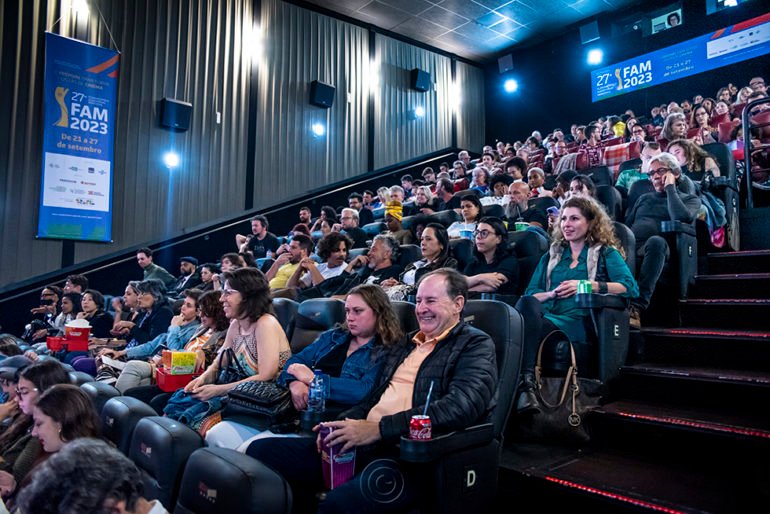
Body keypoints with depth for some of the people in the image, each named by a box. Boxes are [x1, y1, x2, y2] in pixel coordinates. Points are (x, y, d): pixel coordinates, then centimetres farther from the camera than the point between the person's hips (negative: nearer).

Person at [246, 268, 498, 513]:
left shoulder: (476, 345, 0)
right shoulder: (407, 343, 22)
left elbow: (461, 406, -17)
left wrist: (378, 429, -21)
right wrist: (343, 424, 0)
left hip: (410, 457, -7)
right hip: (362, 444, 7)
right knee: (261, 450, -3)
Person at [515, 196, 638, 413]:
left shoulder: (606, 253, 19)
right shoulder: (552, 255, 29)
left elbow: (630, 287, 1)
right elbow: (529, 294, 20)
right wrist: (551, 293, -2)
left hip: (579, 322, -3)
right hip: (545, 315, 4)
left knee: (532, 324, -37)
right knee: (527, 304, -35)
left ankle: (525, 383, -37)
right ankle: (525, 381, -42)